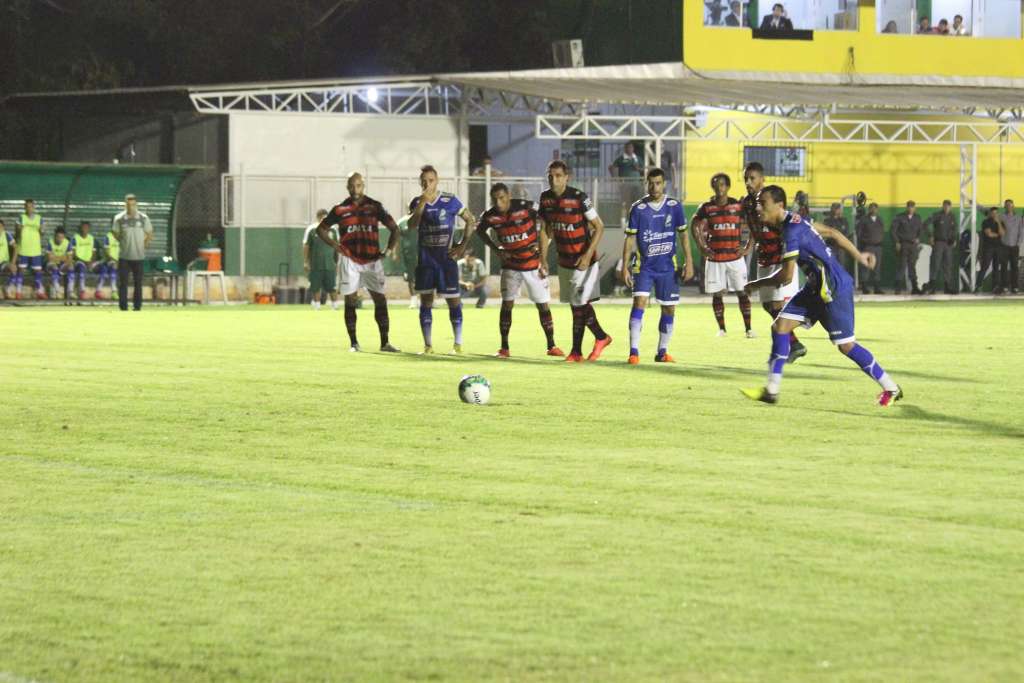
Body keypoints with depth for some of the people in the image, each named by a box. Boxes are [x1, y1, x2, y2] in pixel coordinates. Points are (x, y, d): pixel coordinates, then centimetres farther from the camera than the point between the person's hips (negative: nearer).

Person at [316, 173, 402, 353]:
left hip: (372, 260, 0)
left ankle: (385, 343, 2)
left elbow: (394, 228, 11)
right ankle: (354, 343, 7)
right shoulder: (340, 210, 5)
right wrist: (334, 245, 1)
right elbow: (321, 229, 14)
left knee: (381, 300, -3)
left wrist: (390, 248, -1)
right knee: (350, 301, 0)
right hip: (350, 261, 0)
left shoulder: (375, 207, 6)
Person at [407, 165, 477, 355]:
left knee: (453, 299, -4)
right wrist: (422, 202, -20)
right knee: (425, 300, 4)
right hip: (425, 258, 3)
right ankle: (428, 345, 11)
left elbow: (470, 221, 3)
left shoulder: (450, 201, -4)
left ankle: (458, 344, 3)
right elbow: (411, 225, -13)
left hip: (446, 257, -3)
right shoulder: (417, 202, 3)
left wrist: (463, 245, -3)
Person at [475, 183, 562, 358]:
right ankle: (504, 348, 2)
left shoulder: (526, 208, -20)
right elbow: (480, 231, 11)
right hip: (511, 266, 2)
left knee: (543, 305, 3)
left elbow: (542, 230, -8)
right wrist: (496, 249, -1)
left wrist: (543, 259, -8)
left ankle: (551, 346, 15)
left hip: (533, 264, -2)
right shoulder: (490, 216, -11)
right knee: (507, 304, -6)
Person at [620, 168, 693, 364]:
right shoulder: (638, 208, -5)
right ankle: (634, 351, -18)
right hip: (644, 266, -2)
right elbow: (630, 239, -1)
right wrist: (625, 267, -6)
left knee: (669, 309, 6)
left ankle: (662, 352, 20)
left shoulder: (674, 206, -1)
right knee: (639, 302, -17)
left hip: (668, 267, 2)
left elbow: (683, 234, 6)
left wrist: (688, 262, 1)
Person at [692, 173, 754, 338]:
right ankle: (721, 328, 13)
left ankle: (748, 328, 3)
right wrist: (702, 248, 1)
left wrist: (748, 247, 0)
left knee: (742, 292, -2)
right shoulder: (707, 208, 1)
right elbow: (696, 227, 10)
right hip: (715, 258, 1)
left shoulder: (738, 206, 0)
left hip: (735, 256, -1)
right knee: (716, 294, 3)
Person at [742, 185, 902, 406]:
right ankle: (771, 390, 3)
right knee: (780, 326, 1)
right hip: (817, 288, 10)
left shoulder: (792, 231, -21)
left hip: (834, 288, -10)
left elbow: (787, 276, -21)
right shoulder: (796, 222, 9)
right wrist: (858, 256, 24)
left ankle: (891, 389, 10)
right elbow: (831, 233, 18)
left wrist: (757, 284, -6)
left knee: (845, 345, -3)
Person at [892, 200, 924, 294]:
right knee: (902, 266, -7)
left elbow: (921, 229, 20)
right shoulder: (899, 217, 1)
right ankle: (899, 288, -6)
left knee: (912, 266, 4)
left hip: (914, 244, 3)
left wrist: (918, 239, 2)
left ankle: (914, 288, 6)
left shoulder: (917, 218, 11)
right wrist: (897, 242, -8)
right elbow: (894, 230, -1)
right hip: (903, 244, -3)